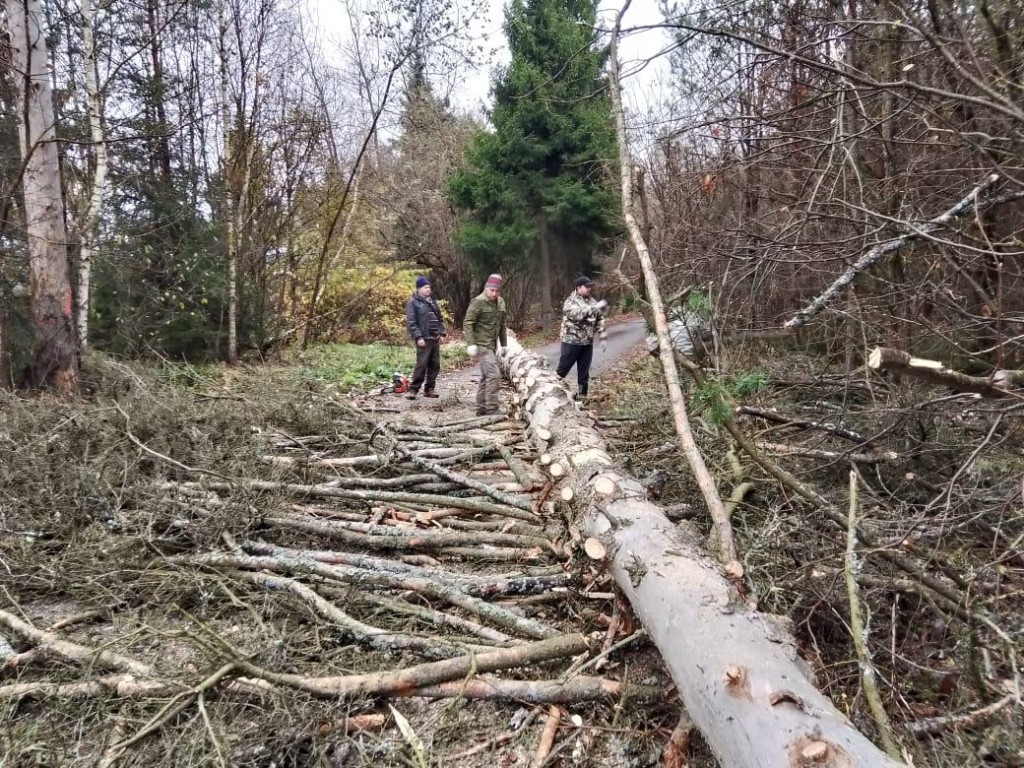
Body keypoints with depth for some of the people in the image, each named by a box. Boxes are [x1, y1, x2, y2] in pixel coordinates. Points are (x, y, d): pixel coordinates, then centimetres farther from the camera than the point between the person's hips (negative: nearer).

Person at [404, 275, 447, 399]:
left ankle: (429, 389, 16)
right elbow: (411, 322, -10)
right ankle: (413, 389, -1)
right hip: (424, 339, -7)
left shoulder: (433, 301, 17)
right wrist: (418, 337, -17)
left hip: (435, 339, 7)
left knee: (435, 365, 7)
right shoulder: (413, 303, -4)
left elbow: (439, 319, 22)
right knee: (421, 365, -9)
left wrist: (442, 333, 11)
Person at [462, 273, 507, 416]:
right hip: (482, 345, -8)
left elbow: (502, 325, 18)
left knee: (486, 376, 13)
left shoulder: (500, 302, 11)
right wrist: (470, 344, -23)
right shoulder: (478, 302, -12)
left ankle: (481, 408, 22)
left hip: (492, 345, 8)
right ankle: (491, 410, -11)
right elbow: (467, 323, -15)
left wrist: (504, 344, 17)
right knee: (494, 374, -15)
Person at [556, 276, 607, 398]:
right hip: (571, 341, -6)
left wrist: (603, 337, 5)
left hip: (587, 342, 6)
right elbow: (578, 314, -29)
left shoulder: (592, 301, 10)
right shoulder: (570, 301, -9)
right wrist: (595, 307, -32)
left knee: (584, 371, 10)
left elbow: (599, 320, 13)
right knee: (563, 369, 0)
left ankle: (582, 395, 19)